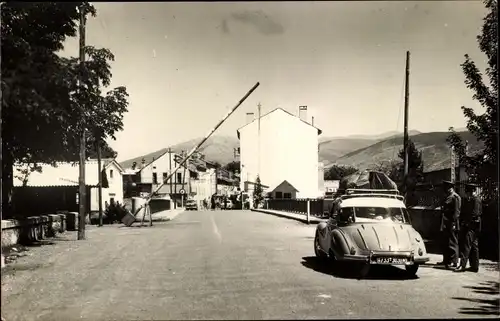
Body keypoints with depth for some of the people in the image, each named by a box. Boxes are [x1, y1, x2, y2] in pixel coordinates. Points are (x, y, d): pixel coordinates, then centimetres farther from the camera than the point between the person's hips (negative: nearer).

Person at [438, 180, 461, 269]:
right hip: (445, 225, 9)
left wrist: (453, 223, -20)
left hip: (451, 225, -9)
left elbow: (456, 211, -15)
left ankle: (454, 262, -1)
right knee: (445, 243, 15)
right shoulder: (447, 197, 18)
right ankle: (446, 260, 24)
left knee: (452, 243, -5)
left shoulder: (455, 197, -10)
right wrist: (442, 224, 17)